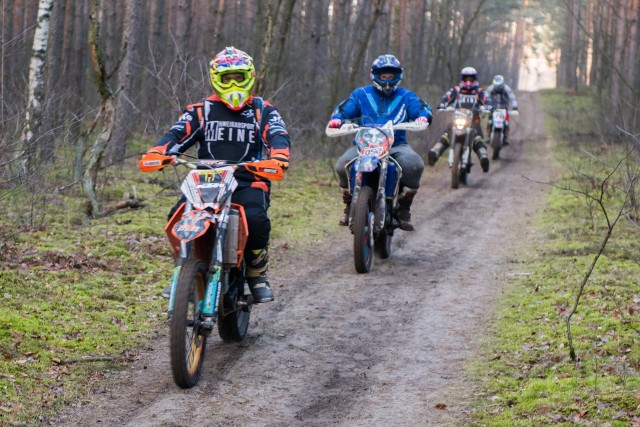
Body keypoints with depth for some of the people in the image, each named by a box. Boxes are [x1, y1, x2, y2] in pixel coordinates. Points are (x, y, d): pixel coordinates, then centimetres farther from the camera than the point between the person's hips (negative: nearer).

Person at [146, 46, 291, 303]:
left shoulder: (262, 110, 11)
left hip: (248, 182, -2)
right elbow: (178, 133, 1)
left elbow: (277, 134, -7)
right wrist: (156, 153, -21)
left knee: (255, 219, -31)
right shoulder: (202, 110, 13)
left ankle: (257, 274, -5)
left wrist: (279, 156, -31)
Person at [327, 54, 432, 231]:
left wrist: (423, 116, -23)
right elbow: (344, 108, 6)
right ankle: (350, 206, -3)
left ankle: (403, 209, -13)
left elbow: (421, 107, 2)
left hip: (397, 145, 0)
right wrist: (337, 118, -17)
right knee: (343, 165, -29)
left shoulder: (405, 96, 16)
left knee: (414, 164, -32)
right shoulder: (361, 94, 16)